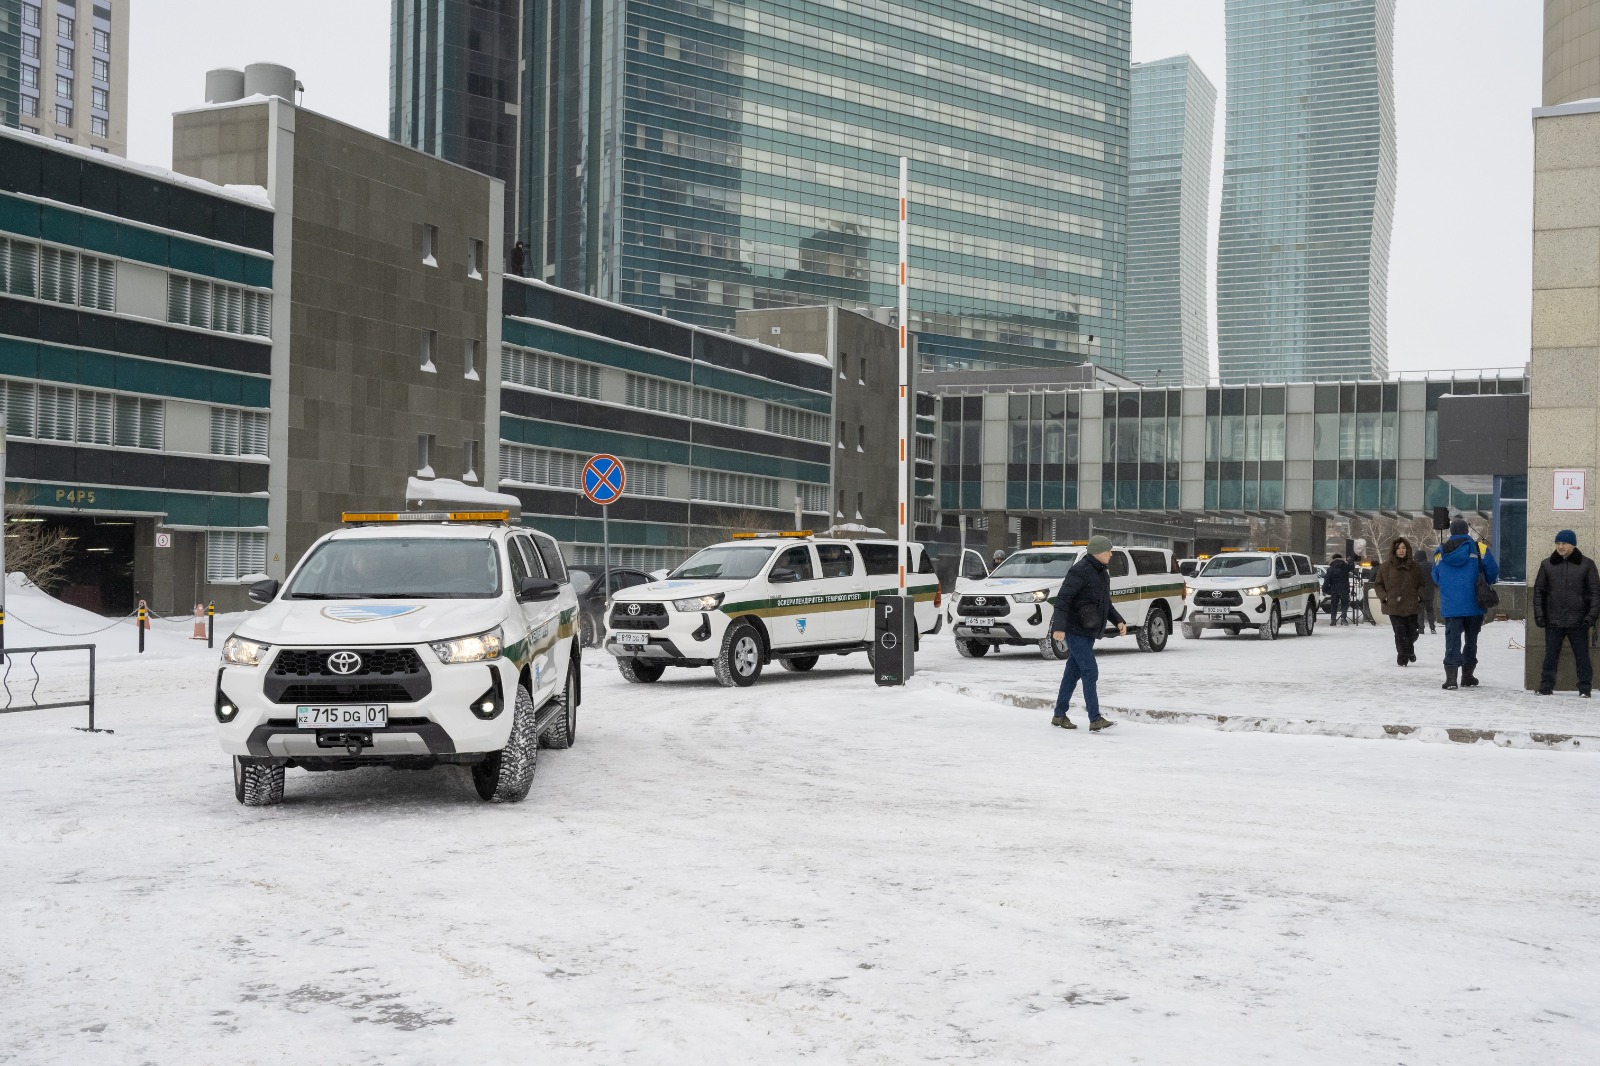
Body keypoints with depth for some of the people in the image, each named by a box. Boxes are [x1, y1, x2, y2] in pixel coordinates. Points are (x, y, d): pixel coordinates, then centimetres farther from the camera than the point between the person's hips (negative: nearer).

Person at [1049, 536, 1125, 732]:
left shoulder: (1103, 572, 14)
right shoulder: (1080, 571, -15)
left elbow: (1106, 603, 24)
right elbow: (1062, 599, -19)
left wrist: (1118, 621, 11)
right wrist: (1059, 627, -25)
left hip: (1089, 632, 9)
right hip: (1075, 630, -9)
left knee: (1073, 672, 13)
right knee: (1090, 672, -14)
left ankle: (1059, 715, 21)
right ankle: (1095, 719, -16)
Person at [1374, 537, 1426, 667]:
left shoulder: (1415, 566, 6)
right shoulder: (1387, 566, 2)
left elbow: (1422, 583, 17)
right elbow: (1378, 584, 9)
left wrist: (1419, 596, 1)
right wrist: (1384, 597, -5)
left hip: (1411, 606, 2)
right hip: (1394, 606, -2)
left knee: (1412, 632, 6)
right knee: (1400, 632, -8)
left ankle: (1409, 649, 36)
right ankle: (1402, 657, 4)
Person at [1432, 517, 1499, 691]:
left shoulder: (1440, 553, 3)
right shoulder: (1479, 549, -5)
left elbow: (1436, 578, 12)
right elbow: (1493, 571, -2)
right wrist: (1487, 583, 20)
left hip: (1450, 606, 1)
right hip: (1473, 604, -1)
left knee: (1452, 640, 1)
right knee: (1471, 639, 13)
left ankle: (1451, 677, -11)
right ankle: (1468, 675, 19)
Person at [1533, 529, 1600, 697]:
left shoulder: (1586, 564, 3)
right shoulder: (1547, 565, 8)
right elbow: (1539, 590, 9)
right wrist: (1539, 614, 0)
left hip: (1578, 620, -1)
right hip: (1553, 620, 2)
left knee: (1582, 656, 4)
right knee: (1550, 657, 4)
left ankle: (1584, 688, 12)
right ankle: (1546, 687, 11)